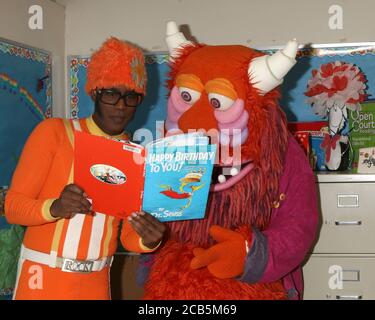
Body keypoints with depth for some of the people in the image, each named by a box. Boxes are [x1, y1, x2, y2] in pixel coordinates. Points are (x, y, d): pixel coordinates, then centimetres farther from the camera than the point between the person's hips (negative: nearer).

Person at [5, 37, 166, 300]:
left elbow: (129, 236, 1)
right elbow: (14, 206, -10)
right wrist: (55, 207, -29)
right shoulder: (53, 132, -7)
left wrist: (149, 240, -21)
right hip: (44, 278, -3)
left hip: (96, 282, 3)